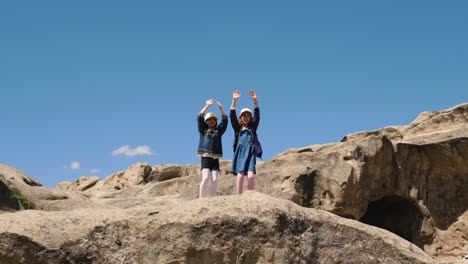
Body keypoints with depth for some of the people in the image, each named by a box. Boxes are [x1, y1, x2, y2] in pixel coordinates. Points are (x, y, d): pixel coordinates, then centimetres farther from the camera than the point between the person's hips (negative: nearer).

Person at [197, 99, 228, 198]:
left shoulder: (218, 130, 18)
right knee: (205, 178, -17)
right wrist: (207, 106, -3)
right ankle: (201, 199, -16)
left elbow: (225, 120, 12)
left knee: (214, 180, -5)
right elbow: (199, 117, 1)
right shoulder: (203, 130, 11)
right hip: (205, 157, -3)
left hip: (215, 158, 3)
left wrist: (221, 107, 4)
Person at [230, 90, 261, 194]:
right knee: (240, 175, -9)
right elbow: (232, 116, 3)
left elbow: (257, 115, 4)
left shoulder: (253, 127, 16)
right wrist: (234, 100, -9)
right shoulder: (237, 127, 14)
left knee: (251, 175, -14)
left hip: (250, 152, 0)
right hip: (240, 152, 0)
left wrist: (255, 100, -9)